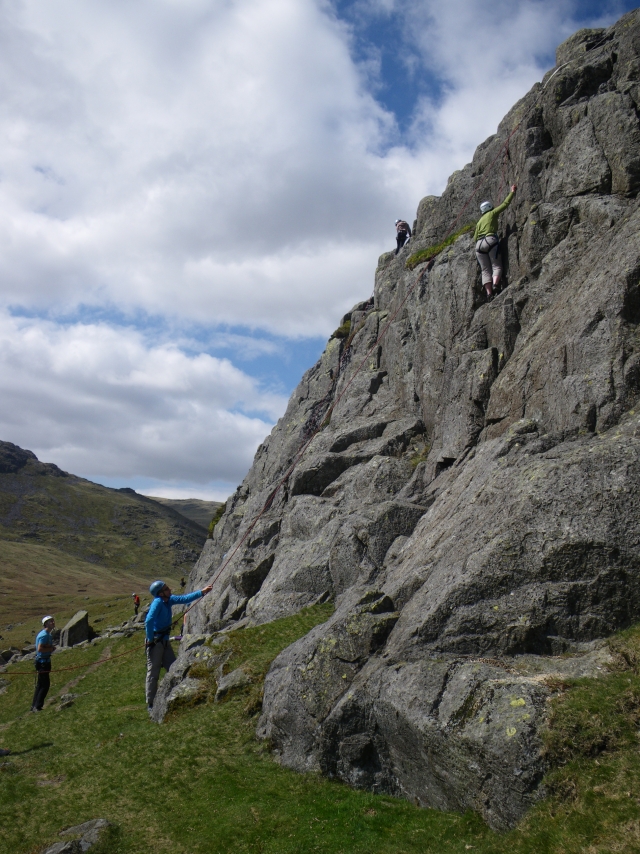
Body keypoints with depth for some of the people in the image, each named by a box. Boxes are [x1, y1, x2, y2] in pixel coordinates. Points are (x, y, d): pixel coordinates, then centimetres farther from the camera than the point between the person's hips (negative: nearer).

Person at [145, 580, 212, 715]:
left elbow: (184, 599, 10)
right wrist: (150, 640, -22)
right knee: (153, 673, 1)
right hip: (155, 642, -8)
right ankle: (150, 704, 12)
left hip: (164, 640, 8)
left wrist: (202, 592, 7)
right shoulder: (157, 602, -22)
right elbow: (149, 621, -30)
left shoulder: (168, 600, 2)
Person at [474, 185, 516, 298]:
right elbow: (505, 203, 15)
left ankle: (489, 292, -15)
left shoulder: (479, 221, 26)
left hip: (479, 244, 4)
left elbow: (475, 237, 22)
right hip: (490, 241, -4)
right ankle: (495, 284, -32)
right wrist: (512, 192, 26)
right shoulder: (492, 213, 14)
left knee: (485, 270, 1)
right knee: (496, 266, -5)